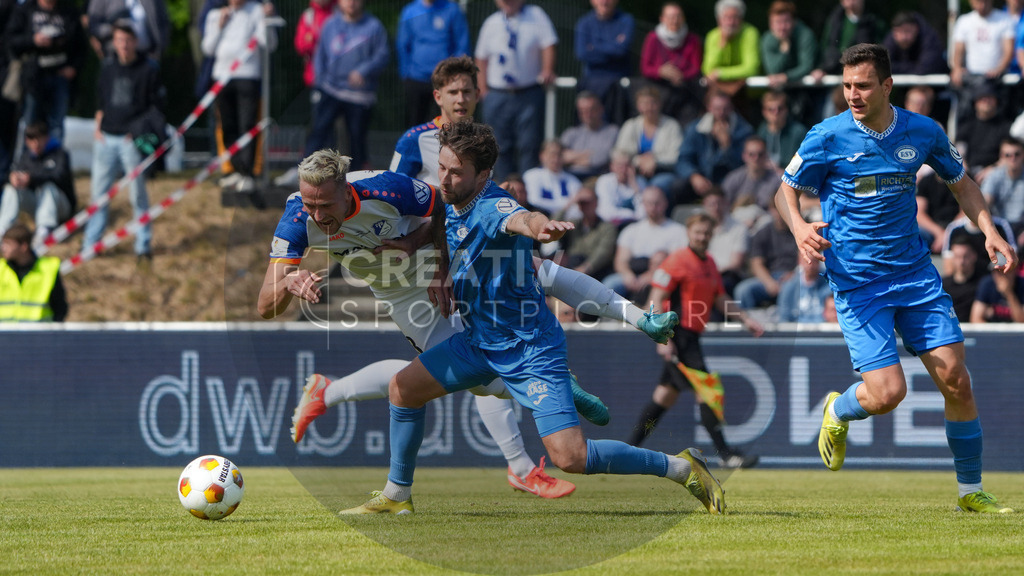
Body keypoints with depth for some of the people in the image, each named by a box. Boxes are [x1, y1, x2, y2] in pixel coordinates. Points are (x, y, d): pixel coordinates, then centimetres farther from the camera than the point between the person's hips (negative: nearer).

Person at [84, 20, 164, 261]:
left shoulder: (148, 69, -3)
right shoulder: (108, 67, 10)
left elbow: (157, 105, -1)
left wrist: (139, 128, -8)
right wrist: (98, 127, 7)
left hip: (132, 140, -4)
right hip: (106, 138, 4)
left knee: (138, 193, 1)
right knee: (99, 191, 6)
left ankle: (143, 245, 9)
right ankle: (91, 243, 13)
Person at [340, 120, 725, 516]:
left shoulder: (493, 207, -26)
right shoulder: (450, 204, 1)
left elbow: (520, 219, -54)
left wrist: (541, 227, -76)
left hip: (530, 348, -9)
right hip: (478, 341, 9)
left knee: (570, 458, -18)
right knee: (402, 389, 11)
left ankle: (680, 467, -4)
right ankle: (396, 496, 29)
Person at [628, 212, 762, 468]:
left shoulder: (709, 263, 15)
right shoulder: (677, 261, -11)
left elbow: (720, 300, 25)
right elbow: (657, 300, -14)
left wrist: (744, 319, 13)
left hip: (690, 336, 9)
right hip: (677, 334, -9)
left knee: (667, 394, 12)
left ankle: (630, 449, 19)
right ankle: (725, 454, -11)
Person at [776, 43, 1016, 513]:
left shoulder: (923, 132, -1)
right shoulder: (828, 138, -9)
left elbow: (961, 183, 16)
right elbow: (786, 191, 3)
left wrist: (989, 231, 1)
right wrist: (799, 227, -18)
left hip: (915, 274, 3)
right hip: (856, 284, -3)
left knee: (956, 380, -4)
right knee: (887, 393, -14)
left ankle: (970, 491, 12)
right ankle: (837, 412, 23)